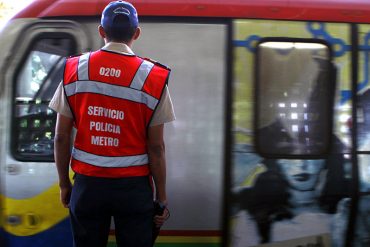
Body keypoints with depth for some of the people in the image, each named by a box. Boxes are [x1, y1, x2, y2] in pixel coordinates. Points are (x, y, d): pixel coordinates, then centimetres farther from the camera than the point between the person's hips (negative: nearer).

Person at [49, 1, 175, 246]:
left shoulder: (74, 70, -1)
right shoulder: (152, 78, -6)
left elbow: (61, 138, 1)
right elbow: (156, 147, -6)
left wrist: (64, 184, 13)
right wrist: (162, 197, 4)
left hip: (87, 183, 2)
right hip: (133, 187, -2)